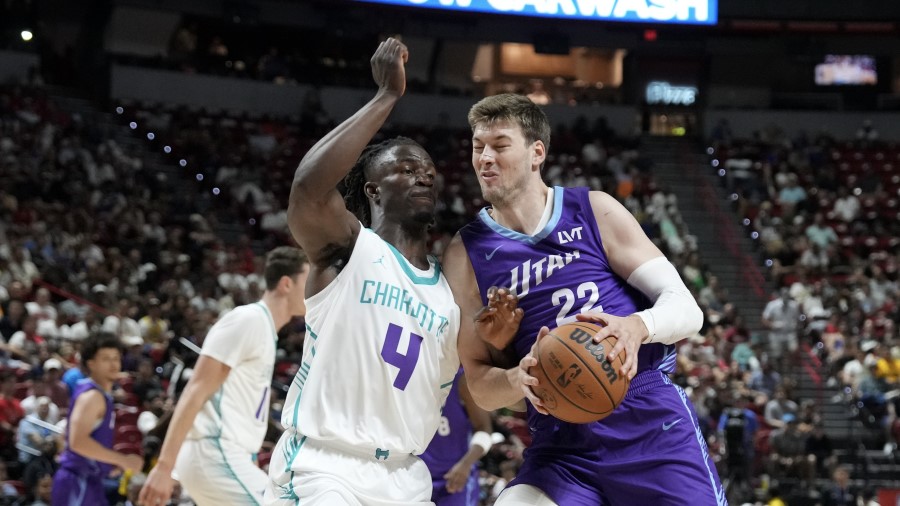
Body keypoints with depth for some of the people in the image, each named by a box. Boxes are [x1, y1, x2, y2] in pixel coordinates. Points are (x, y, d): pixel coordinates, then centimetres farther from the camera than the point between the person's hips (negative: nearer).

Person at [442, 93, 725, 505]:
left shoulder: (595, 212, 2)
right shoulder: (466, 254, 4)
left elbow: (686, 309, -2)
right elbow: (479, 383, 6)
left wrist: (638, 326, -25)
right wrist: (517, 379, -18)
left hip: (653, 421, 0)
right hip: (562, 443, 1)